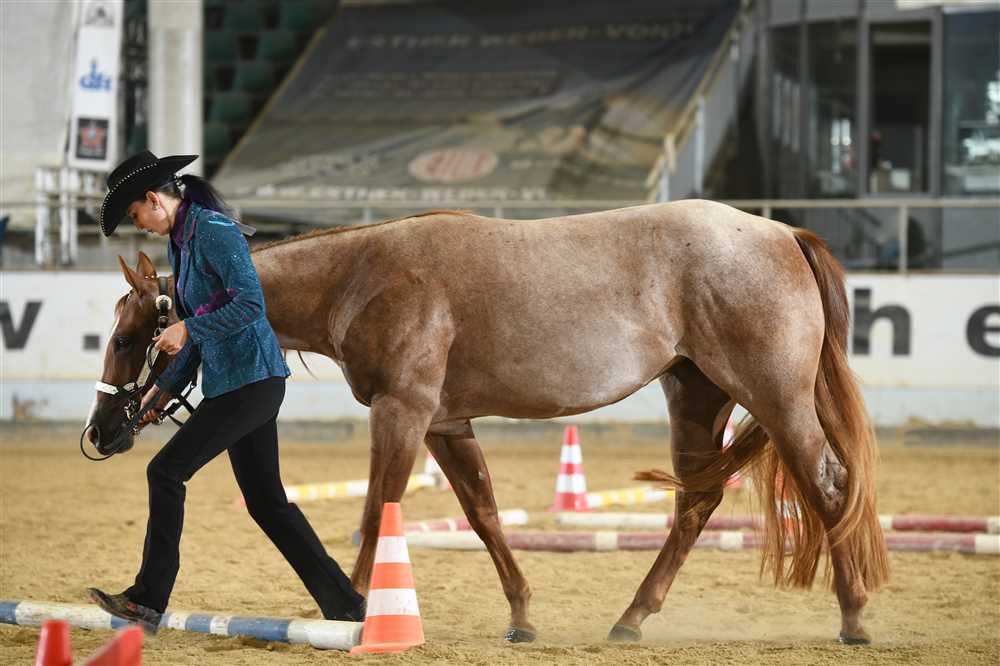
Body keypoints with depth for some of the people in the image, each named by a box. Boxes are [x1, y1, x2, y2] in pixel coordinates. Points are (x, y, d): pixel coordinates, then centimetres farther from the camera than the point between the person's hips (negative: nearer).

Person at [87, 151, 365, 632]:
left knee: (166, 471, -9)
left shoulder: (214, 232, -13)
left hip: (251, 380, -10)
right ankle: (342, 605, 12)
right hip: (230, 384, 10)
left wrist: (188, 329, -20)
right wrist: (166, 388, 17)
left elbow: (251, 303, -22)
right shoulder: (180, 243, 16)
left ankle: (148, 602, -5)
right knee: (266, 501, 9)